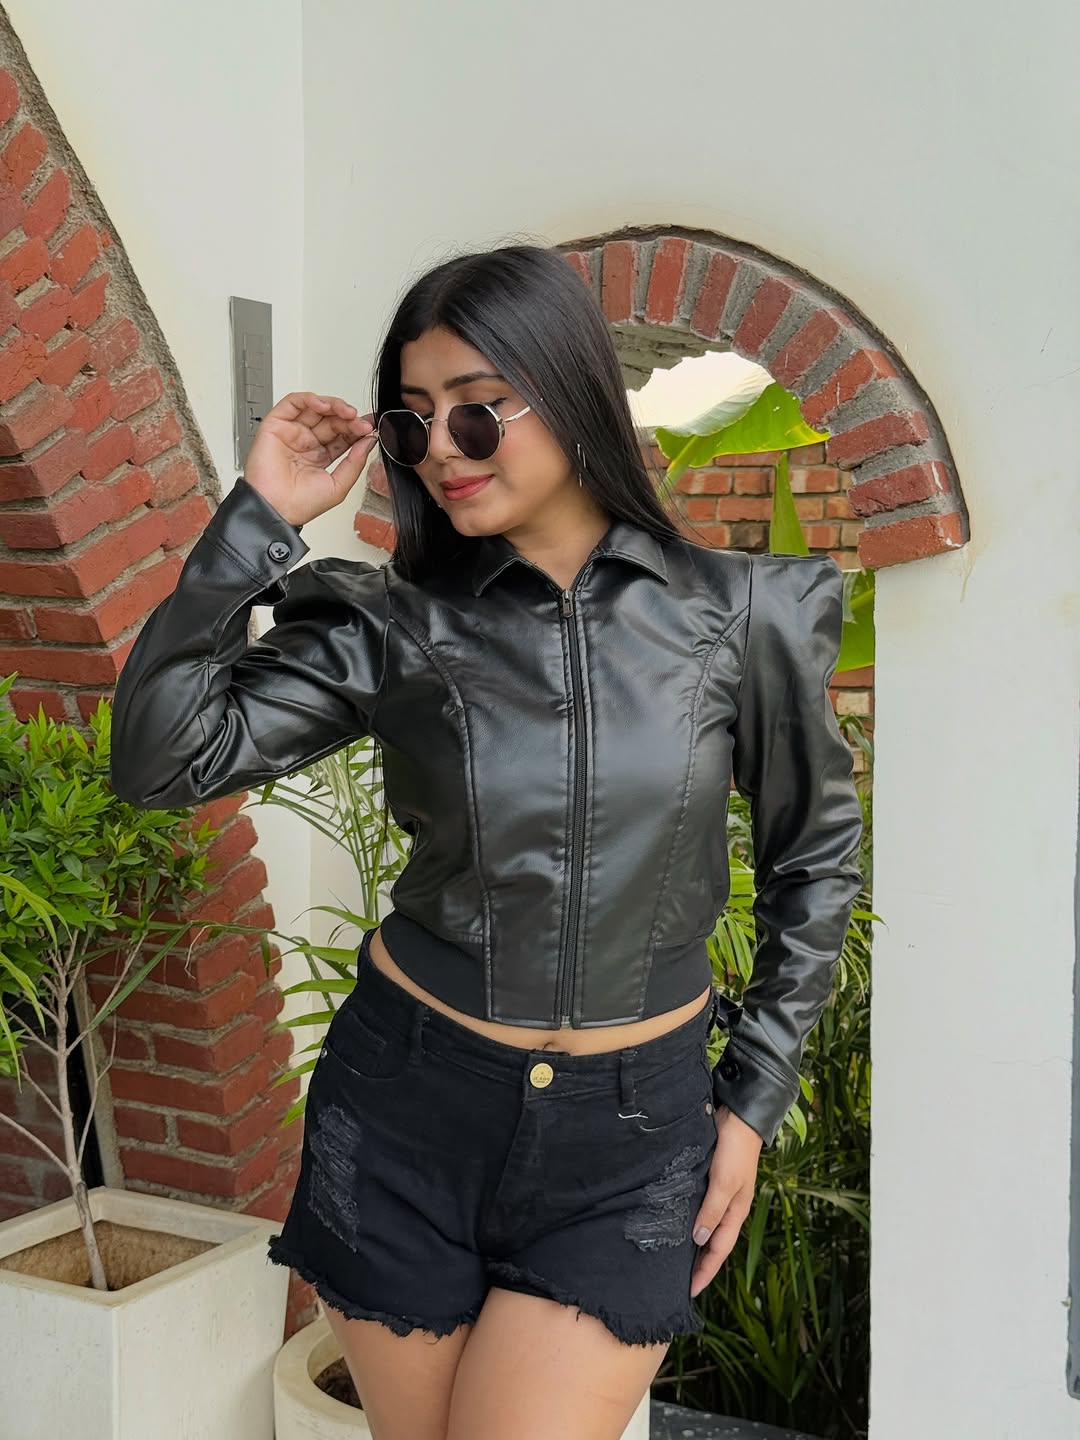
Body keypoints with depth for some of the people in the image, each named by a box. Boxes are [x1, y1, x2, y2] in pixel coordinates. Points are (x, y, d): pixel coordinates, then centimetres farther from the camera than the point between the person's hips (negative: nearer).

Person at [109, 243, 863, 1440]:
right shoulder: (392, 629, -4)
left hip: (629, 1137, -1)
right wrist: (261, 519, -14)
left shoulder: (741, 616, -4)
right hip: (404, 1108, 1)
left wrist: (753, 1103, 5)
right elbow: (161, 759, -12)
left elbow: (812, 862, 7)